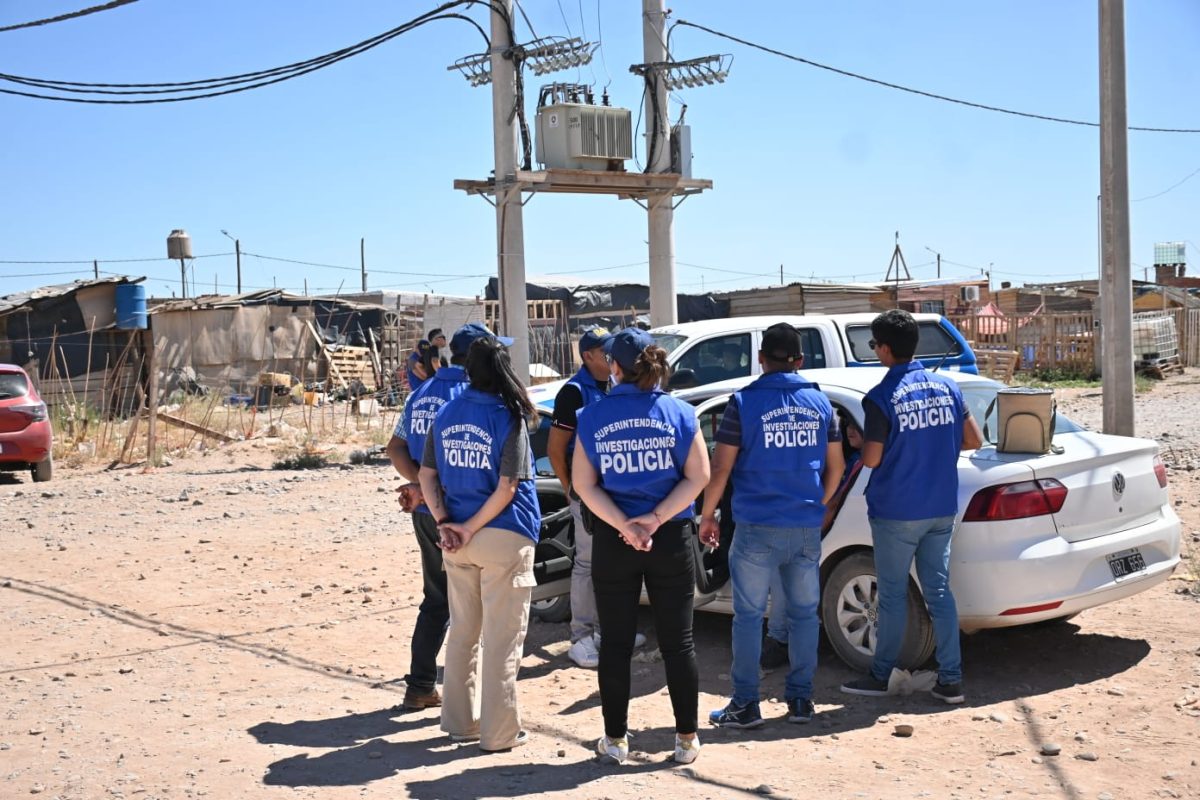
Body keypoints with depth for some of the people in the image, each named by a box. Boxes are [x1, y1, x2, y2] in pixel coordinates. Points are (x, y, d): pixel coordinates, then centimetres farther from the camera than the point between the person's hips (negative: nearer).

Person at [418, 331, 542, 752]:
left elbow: (426, 475, 4)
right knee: (502, 638, 3)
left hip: (458, 536, 5)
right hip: (505, 538, -5)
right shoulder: (509, 417, -10)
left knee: (462, 632, 17)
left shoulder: (446, 413, 5)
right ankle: (499, 732, 8)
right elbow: (507, 487, -15)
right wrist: (471, 528, -10)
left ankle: (460, 722, 25)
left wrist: (445, 524, -2)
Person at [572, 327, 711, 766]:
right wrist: (656, 519, -11)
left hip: (612, 543, 0)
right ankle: (687, 737, 14)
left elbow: (584, 484, -6)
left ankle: (615, 738, 16)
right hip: (671, 539, 0)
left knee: (616, 642, 9)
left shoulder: (592, 417, -2)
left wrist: (624, 527, -12)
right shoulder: (679, 413, -2)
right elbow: (697, 476, -7)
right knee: (677, 640, 9)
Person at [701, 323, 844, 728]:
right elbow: (835, 467, 11)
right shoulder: (820, 403, 6)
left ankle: (745, 704, 7)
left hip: (758, 528, -4)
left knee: (749, 616, 4)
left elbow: (720, 469, -8)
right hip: (807, 528, 4)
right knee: (804, 614, 13)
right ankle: (800, 699, 19)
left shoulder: (744, 402, -7)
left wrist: (707, 516, 3)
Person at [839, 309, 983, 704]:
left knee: (893, 596, 5)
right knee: (939, 591, 10)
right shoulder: (946, 386, 3)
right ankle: (951, 679, 11)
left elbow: (871, 460, -14)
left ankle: (880, 676, 18)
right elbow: (974, 440, 8)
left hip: (896, 512, -5)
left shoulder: (880, 398, -15)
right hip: (941, 509, 5)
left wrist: (856, 442, 6)